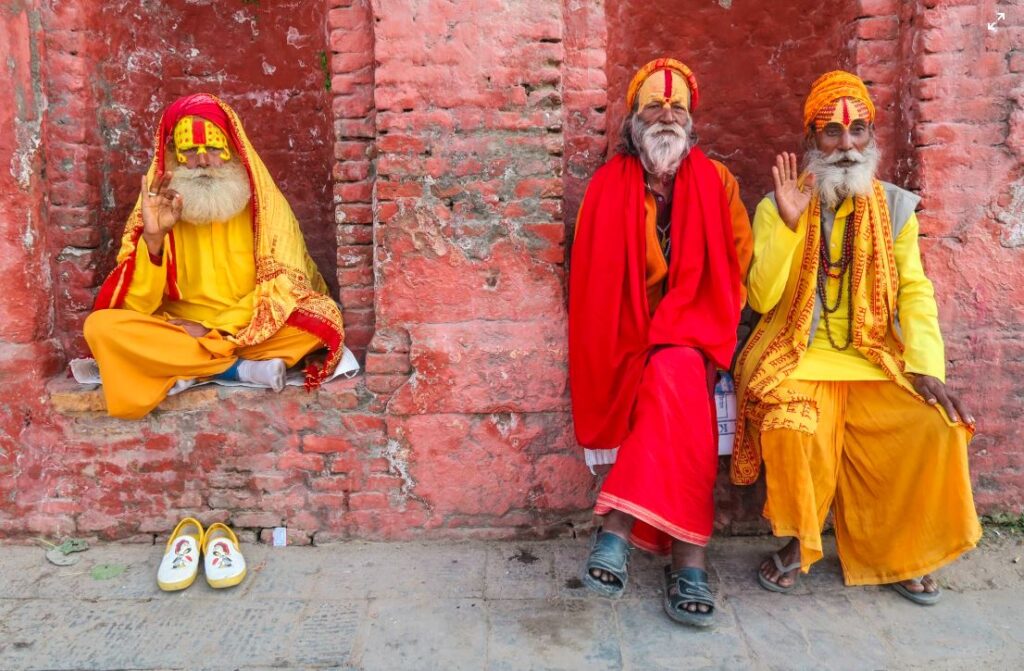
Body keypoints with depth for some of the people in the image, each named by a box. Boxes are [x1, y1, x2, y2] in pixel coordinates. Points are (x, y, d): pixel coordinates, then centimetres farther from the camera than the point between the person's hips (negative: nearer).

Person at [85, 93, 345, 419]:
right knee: (101, 326, -25)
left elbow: (283, 289, -10)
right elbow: (137, 306, -8)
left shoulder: (264, 204, -4)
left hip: (251, 331, -1)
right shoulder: (156, 209, -1)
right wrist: (152, 237, -23)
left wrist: (213, 330, -18)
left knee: (322, 315, -27)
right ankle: (240, 368, -20)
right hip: (178, 330, 1)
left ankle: (189, 368, -19)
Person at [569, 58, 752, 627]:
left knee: (675, 375, -34)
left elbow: (738, 266, 9)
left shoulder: (715, 182, 8)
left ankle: (618, 529, -33)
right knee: (684, 399, -30)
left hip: (693, 335, 1)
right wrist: (645, 337, -8)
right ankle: (688, 563, -29)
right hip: (630, 341, -1)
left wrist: (698, 326, -6)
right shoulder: (609, 185, 4)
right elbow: (593, 282, 2)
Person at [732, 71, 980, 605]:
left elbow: (914, 291, 1)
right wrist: (789, 223, -18)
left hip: (876, 359, 3)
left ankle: (896, 551, 7)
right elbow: (761, 299, -8)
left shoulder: (894, 208, 9)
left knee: (938, 427, -20)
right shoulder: (777, 207, 1)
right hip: (799, 356, -3)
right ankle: (798, 543, -2)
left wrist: (926, 364, -14)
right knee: (793, 427, -31)